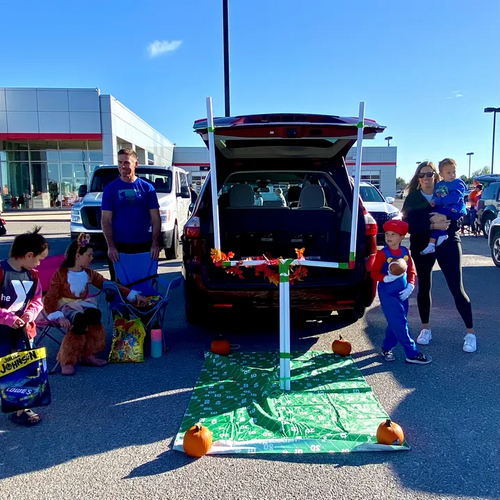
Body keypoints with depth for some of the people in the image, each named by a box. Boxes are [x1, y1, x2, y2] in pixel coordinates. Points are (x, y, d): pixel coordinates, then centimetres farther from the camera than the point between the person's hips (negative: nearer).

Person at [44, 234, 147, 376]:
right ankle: (67, 361, -24)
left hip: (84, 305, 4)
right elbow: (50, 299, -8)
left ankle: (88, 353, -18)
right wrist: (59, 317, -26)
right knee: (80, 318, -39)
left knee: (94, 313, -33)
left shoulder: (89, 274, 13)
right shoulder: (61, 274, -3)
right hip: (66, 307, -4)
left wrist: (134, 295, 9)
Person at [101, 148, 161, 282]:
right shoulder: (111, 188, 2)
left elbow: (156, 218, 1)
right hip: (119, 246, 0)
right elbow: (106, 220, -2)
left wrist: (155, 244, -8)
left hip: (144, 245, 0)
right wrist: (110, 246, -11)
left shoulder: (147, 188, 3)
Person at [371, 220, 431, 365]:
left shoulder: (405, 252, 2)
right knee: (399, 323, -6)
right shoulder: (382, 253, -12)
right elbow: (374, 273, -10)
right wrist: (387, 278, -27)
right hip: (387, 294, -5)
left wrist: (410, 286, -5)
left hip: (402, 293, 6)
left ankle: (387, 348, 29)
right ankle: (412, 354, 2)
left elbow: (411, 271, 8)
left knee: (395, 323, 12)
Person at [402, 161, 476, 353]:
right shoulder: (412, 198, 0)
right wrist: (433, 225, -27)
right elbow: (409, 225, -13)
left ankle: (470, 333, 9)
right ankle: (425, 329, 24)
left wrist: (443, 219, -25)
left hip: (447, 245, -1)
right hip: (422, 247, 1)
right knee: (424, 288, 9)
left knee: (457, 288, -2)